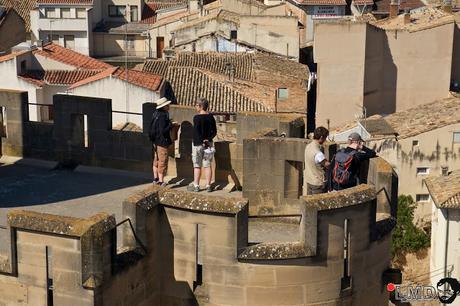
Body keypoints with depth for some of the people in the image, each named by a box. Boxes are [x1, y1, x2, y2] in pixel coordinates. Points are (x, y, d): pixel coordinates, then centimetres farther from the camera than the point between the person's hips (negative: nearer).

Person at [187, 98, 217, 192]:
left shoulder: (197, 118, -14)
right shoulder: (211, 117, 4)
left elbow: (196, 133, -16)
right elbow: (214, 132, 3)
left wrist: (202, 142, -11)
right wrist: (208, 139, -3)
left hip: (198, 143, -5)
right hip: (208, 144, 5)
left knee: (197, 165, 3)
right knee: (207, 165, 7)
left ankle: (196, 185, 8)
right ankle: (208, 186, 9)